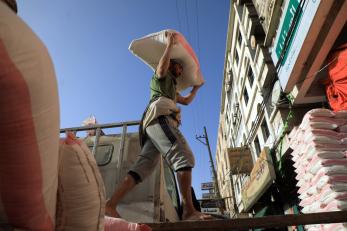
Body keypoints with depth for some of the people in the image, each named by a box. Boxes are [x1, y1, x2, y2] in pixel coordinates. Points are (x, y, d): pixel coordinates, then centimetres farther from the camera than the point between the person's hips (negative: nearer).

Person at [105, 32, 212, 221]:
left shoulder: (171, 90, 45)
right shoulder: (162, 76, 20)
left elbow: (186, 101, 52)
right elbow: (162, 67, -6)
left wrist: (196, 87, 60)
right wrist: (170, 45, 5)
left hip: (153, 126, 9)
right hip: (160, 118, -9)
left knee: (143, 166, -8)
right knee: (184, 157, -23)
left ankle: (111, 204, -17)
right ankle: (189, 210, -34)